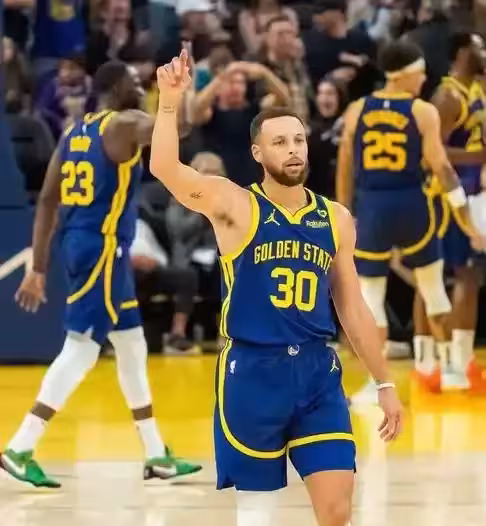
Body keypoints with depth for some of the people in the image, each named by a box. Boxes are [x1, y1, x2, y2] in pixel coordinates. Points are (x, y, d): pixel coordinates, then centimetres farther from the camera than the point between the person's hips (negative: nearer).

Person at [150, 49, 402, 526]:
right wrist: (170, 103, -33)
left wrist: (384, 384, 15)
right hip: (253, 370, -3)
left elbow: (352, 308, 16)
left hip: (318, 371, 3)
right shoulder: (235, 206, -3)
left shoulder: (335, 218, 9)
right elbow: (165, 170, -21)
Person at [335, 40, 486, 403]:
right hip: (410, 203, -1)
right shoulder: (424, 112, -4)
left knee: (370, 293, 6)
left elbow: (346, 169, 8)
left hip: (370, 205, 1)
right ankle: (449, 363, 31)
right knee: (432, 284, 19)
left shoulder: (357, 111, 4)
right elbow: (441, 167, -7)